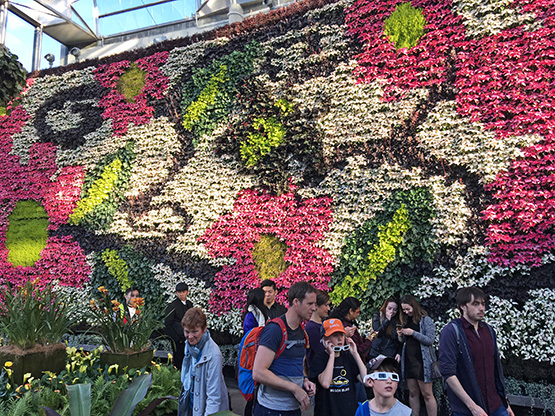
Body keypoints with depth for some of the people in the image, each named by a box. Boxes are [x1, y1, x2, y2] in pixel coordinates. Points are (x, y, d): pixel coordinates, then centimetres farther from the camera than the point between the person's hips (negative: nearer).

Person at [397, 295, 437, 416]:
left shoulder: (426, 320, -6)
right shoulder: (406, 321, 12)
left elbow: (430, 340, -14)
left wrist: (413, 333, -19)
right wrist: (401, 335, -1)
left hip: (422, 362, -6)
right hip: (408, 361, 6)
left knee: (427, 394, -1)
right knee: (413, 393, 11)